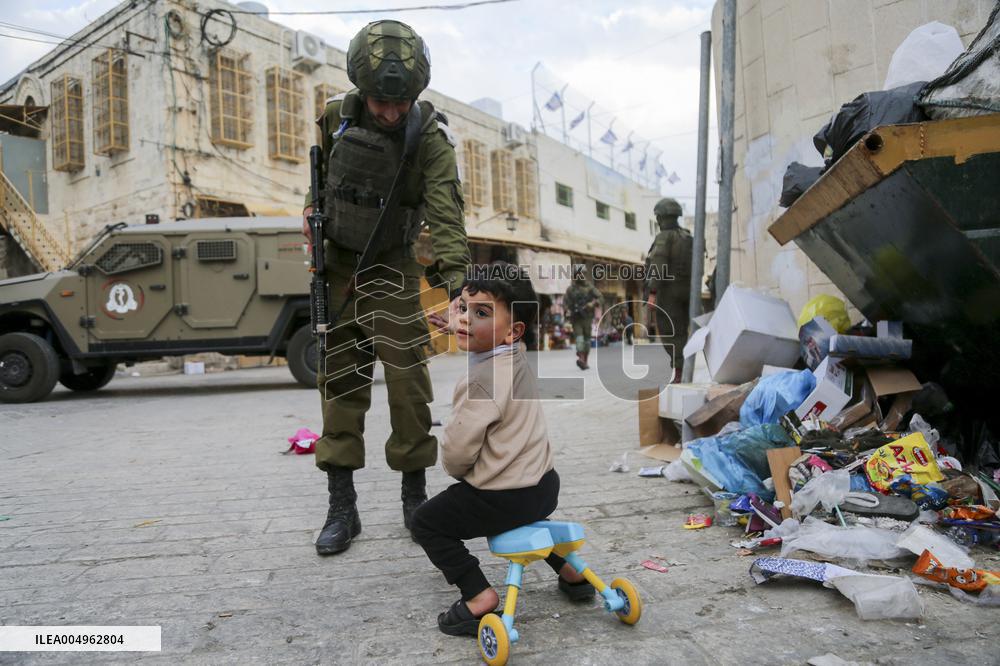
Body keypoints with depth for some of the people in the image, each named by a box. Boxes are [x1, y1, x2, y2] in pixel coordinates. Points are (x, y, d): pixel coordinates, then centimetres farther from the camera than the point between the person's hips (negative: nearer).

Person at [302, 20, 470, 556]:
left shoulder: (431, 137, -18)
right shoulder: (336, 116, -6)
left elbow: (447, 214, -29)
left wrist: (454, 277, -42)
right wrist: (312, 213, 3)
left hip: (392, 269, -3)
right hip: (336, 264, 3)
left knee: (407, 380, -7)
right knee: (340, 381, 3)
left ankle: (415, 497, 12)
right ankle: (342, 508, 12)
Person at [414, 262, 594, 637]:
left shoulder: (480, 382, -27)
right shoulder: (516, 355, 0)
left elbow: (457, 452, -21)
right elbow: (487, 340, 26)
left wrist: (456, 470, 2)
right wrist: (454, 327, 38)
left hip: (505, 499, -9)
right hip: (544, 483, 9)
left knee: (427, 522, 9)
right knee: (525, 518, 40)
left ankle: (479, 595, 2)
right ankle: (569, 572, 37)